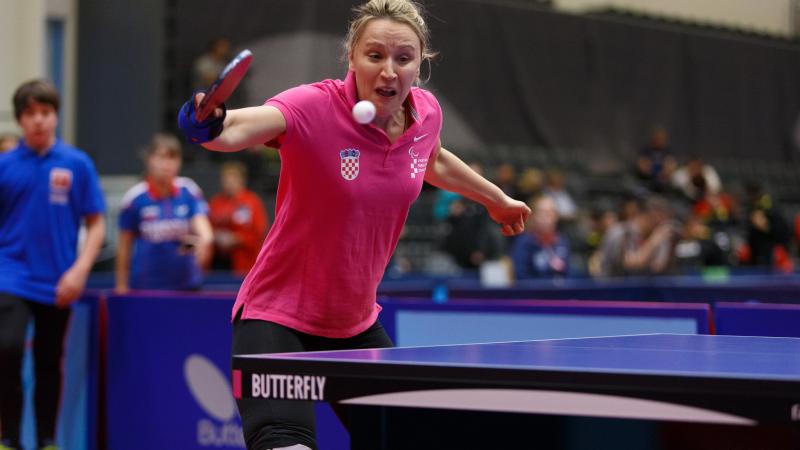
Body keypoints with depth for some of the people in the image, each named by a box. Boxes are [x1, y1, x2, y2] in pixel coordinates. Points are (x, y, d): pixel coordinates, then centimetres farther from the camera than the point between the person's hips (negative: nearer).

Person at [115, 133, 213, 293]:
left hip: (186, 283, 1)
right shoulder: (134, 198, -5)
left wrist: (205, 239, -37)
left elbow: (202, 225, -14)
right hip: (146, 286, -1)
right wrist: (121, 285, 5)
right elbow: (125, 246, 2)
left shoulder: (189, 191, -2)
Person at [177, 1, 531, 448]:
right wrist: (210, 124, -64)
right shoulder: (314, 107, -22)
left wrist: (497, 198, 35)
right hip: (277, 319, -7)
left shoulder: (426, 112, -2)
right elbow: (237, 129, -42)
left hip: (356, 324, 7)